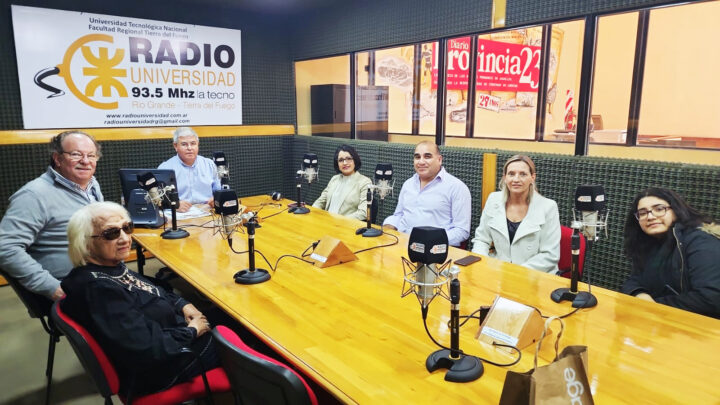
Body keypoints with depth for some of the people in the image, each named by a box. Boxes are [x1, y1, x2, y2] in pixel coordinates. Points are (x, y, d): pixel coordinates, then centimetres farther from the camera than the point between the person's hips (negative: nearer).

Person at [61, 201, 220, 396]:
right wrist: (192, 331, -19)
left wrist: (183, 305, -1)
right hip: (160, 368, -9)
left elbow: (150, 292, 15)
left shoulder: (110, 266, -4)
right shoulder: (99, 290, -32)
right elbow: (148, 350, -33)